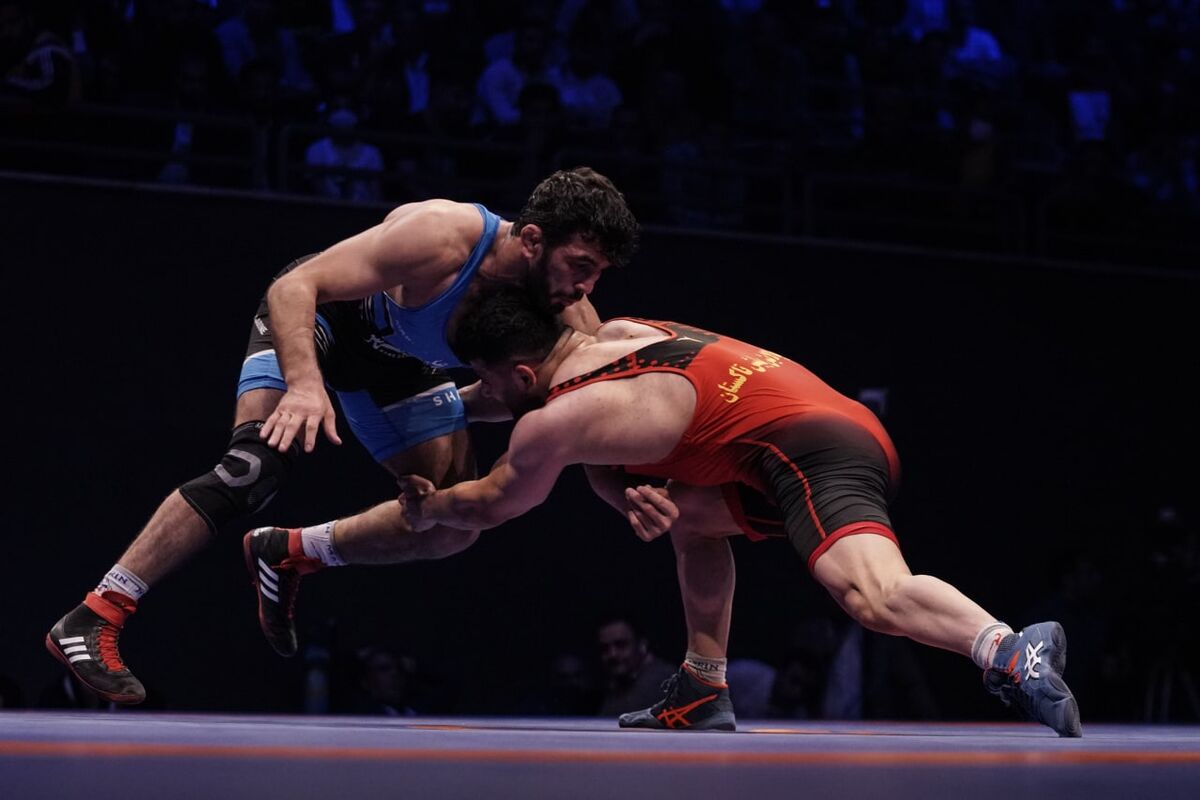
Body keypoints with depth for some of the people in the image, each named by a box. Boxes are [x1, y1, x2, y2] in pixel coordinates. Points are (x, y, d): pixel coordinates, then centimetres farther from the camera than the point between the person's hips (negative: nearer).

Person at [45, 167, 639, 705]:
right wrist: (305, 384, -55)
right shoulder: (440, 236, -40)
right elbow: (292, 287, -39)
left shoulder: (565, 312, -25)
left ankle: (288, 554, 13)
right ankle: (91, 620, -24)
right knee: (256, 466, -27)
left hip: (397, 361, 6)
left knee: (454, 525, -6)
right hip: (316, 317, -6)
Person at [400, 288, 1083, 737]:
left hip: (810, 448, -9)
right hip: (843, 421, 9)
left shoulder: (556, 421, -1)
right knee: (691, 518, 29)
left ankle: (1012, 653, -56)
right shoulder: (613, 333, 23)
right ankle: (703, 693, 28)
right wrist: (632, 496, 13)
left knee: (874, 596, -32)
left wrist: (427, 509, 39)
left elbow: (494, 505, 19)